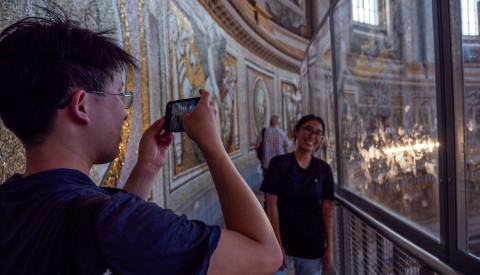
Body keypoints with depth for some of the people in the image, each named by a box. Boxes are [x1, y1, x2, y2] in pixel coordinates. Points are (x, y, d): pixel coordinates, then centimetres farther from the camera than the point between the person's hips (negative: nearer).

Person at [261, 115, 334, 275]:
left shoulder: (324, 169, 0)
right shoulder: (279, 163, -10)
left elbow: (327, 209, 2)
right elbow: (272, 205, -10)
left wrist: (329, 246, 0)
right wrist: (278, 245, -12)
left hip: (313, 245, 3)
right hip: (282, 241, -2)